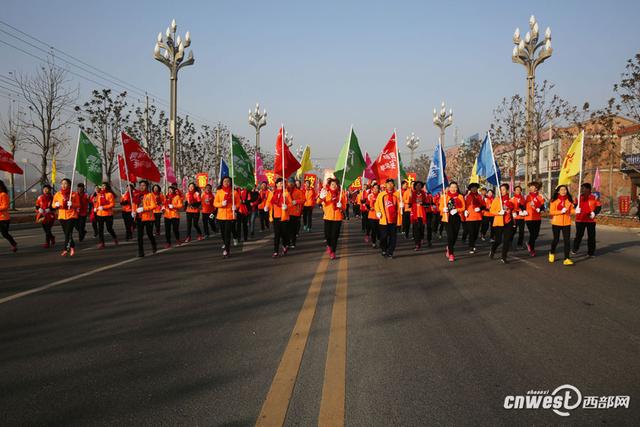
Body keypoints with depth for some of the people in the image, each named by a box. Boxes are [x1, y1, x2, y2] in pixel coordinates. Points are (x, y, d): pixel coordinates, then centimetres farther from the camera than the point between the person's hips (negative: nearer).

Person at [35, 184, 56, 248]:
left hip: (50, 216, -4)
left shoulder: (52, 198, -5)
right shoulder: (40, 197, 5)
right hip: (42, 216, 4)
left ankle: (47, 243, -2)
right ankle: (52, 238, 37)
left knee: (48, 230, -9)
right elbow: (37, 206, 10)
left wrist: (49, 209, -19)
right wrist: (39, 210, -9)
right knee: (45, 230, 12)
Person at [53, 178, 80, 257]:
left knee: (68, 233, -12)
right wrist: (56, 204, -13)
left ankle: (66, 249, -9)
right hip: (62, 216, 4)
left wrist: (72, 204, -19)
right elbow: (53, 204, 10)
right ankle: (72, 247, 29)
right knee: (66, 233, 12)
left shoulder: (74, 194, -3)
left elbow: (78, 204, 0)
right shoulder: (57, 194, 6)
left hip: (72, 216, -4)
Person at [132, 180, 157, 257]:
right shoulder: (137, 195, 11)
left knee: (149, 234, 6)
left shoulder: (150, 195, -4)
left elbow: (153, 206, -12)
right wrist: (133, 211, 0)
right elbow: (134, 204, 19)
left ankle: (154, 246, 35)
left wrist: (143, 209, -21)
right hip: (139, 218, 4)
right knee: (139, 235, -1)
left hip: (148, 217, -4)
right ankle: (140, 252, 4)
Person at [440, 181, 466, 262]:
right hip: (448, 218, -2)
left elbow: (463, 207, 3)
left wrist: (457, 210, -16)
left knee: (455, 235, 9)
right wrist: (444, 209, -19)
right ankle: (451, 254, -2)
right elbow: (441, 207, 4)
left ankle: (449, 248, 38)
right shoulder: (444, 196, 2)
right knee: (450, 235, -10)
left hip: (457, 218, 2)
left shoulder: (460, 197, 5)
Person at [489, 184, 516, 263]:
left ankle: (503, 257, 9)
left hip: (508, 222, 2)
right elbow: (492, 210, -3)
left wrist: (514, 213, -5)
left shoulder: (511, 200, 3)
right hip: (498, 223, -2)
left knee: (507, 241, -1)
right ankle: (492, 251, 34)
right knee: (498, 240, 3)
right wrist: (499, 212, -18)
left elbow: (514, 209, 16)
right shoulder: (496, 199, -2)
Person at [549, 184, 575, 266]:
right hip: (556, 223, -2)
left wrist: (575, 210, -12)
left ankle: (567, 259, -4)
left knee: (567, 240, -6)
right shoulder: (554, 200, -6)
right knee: (556, 239, 12)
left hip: (566, 223, 2)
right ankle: (552, 253, 39)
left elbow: (571, 210, 9)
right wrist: (561, 211, -21)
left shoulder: (569, 200, 3)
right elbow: (551, 212, -10)